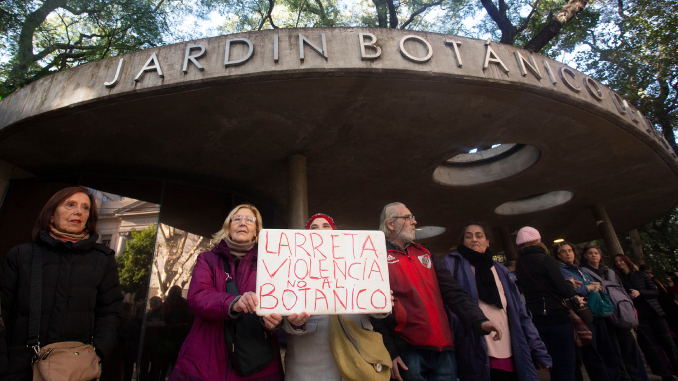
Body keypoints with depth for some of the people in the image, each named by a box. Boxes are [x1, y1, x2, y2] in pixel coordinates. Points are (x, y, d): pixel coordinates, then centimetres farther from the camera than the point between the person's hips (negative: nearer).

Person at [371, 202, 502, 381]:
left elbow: (453, 292, 11)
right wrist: (389, 352, -12)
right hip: (408, 351, -5)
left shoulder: (425, 254, 16)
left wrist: (479, 320, -2)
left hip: (444, 349, 6)